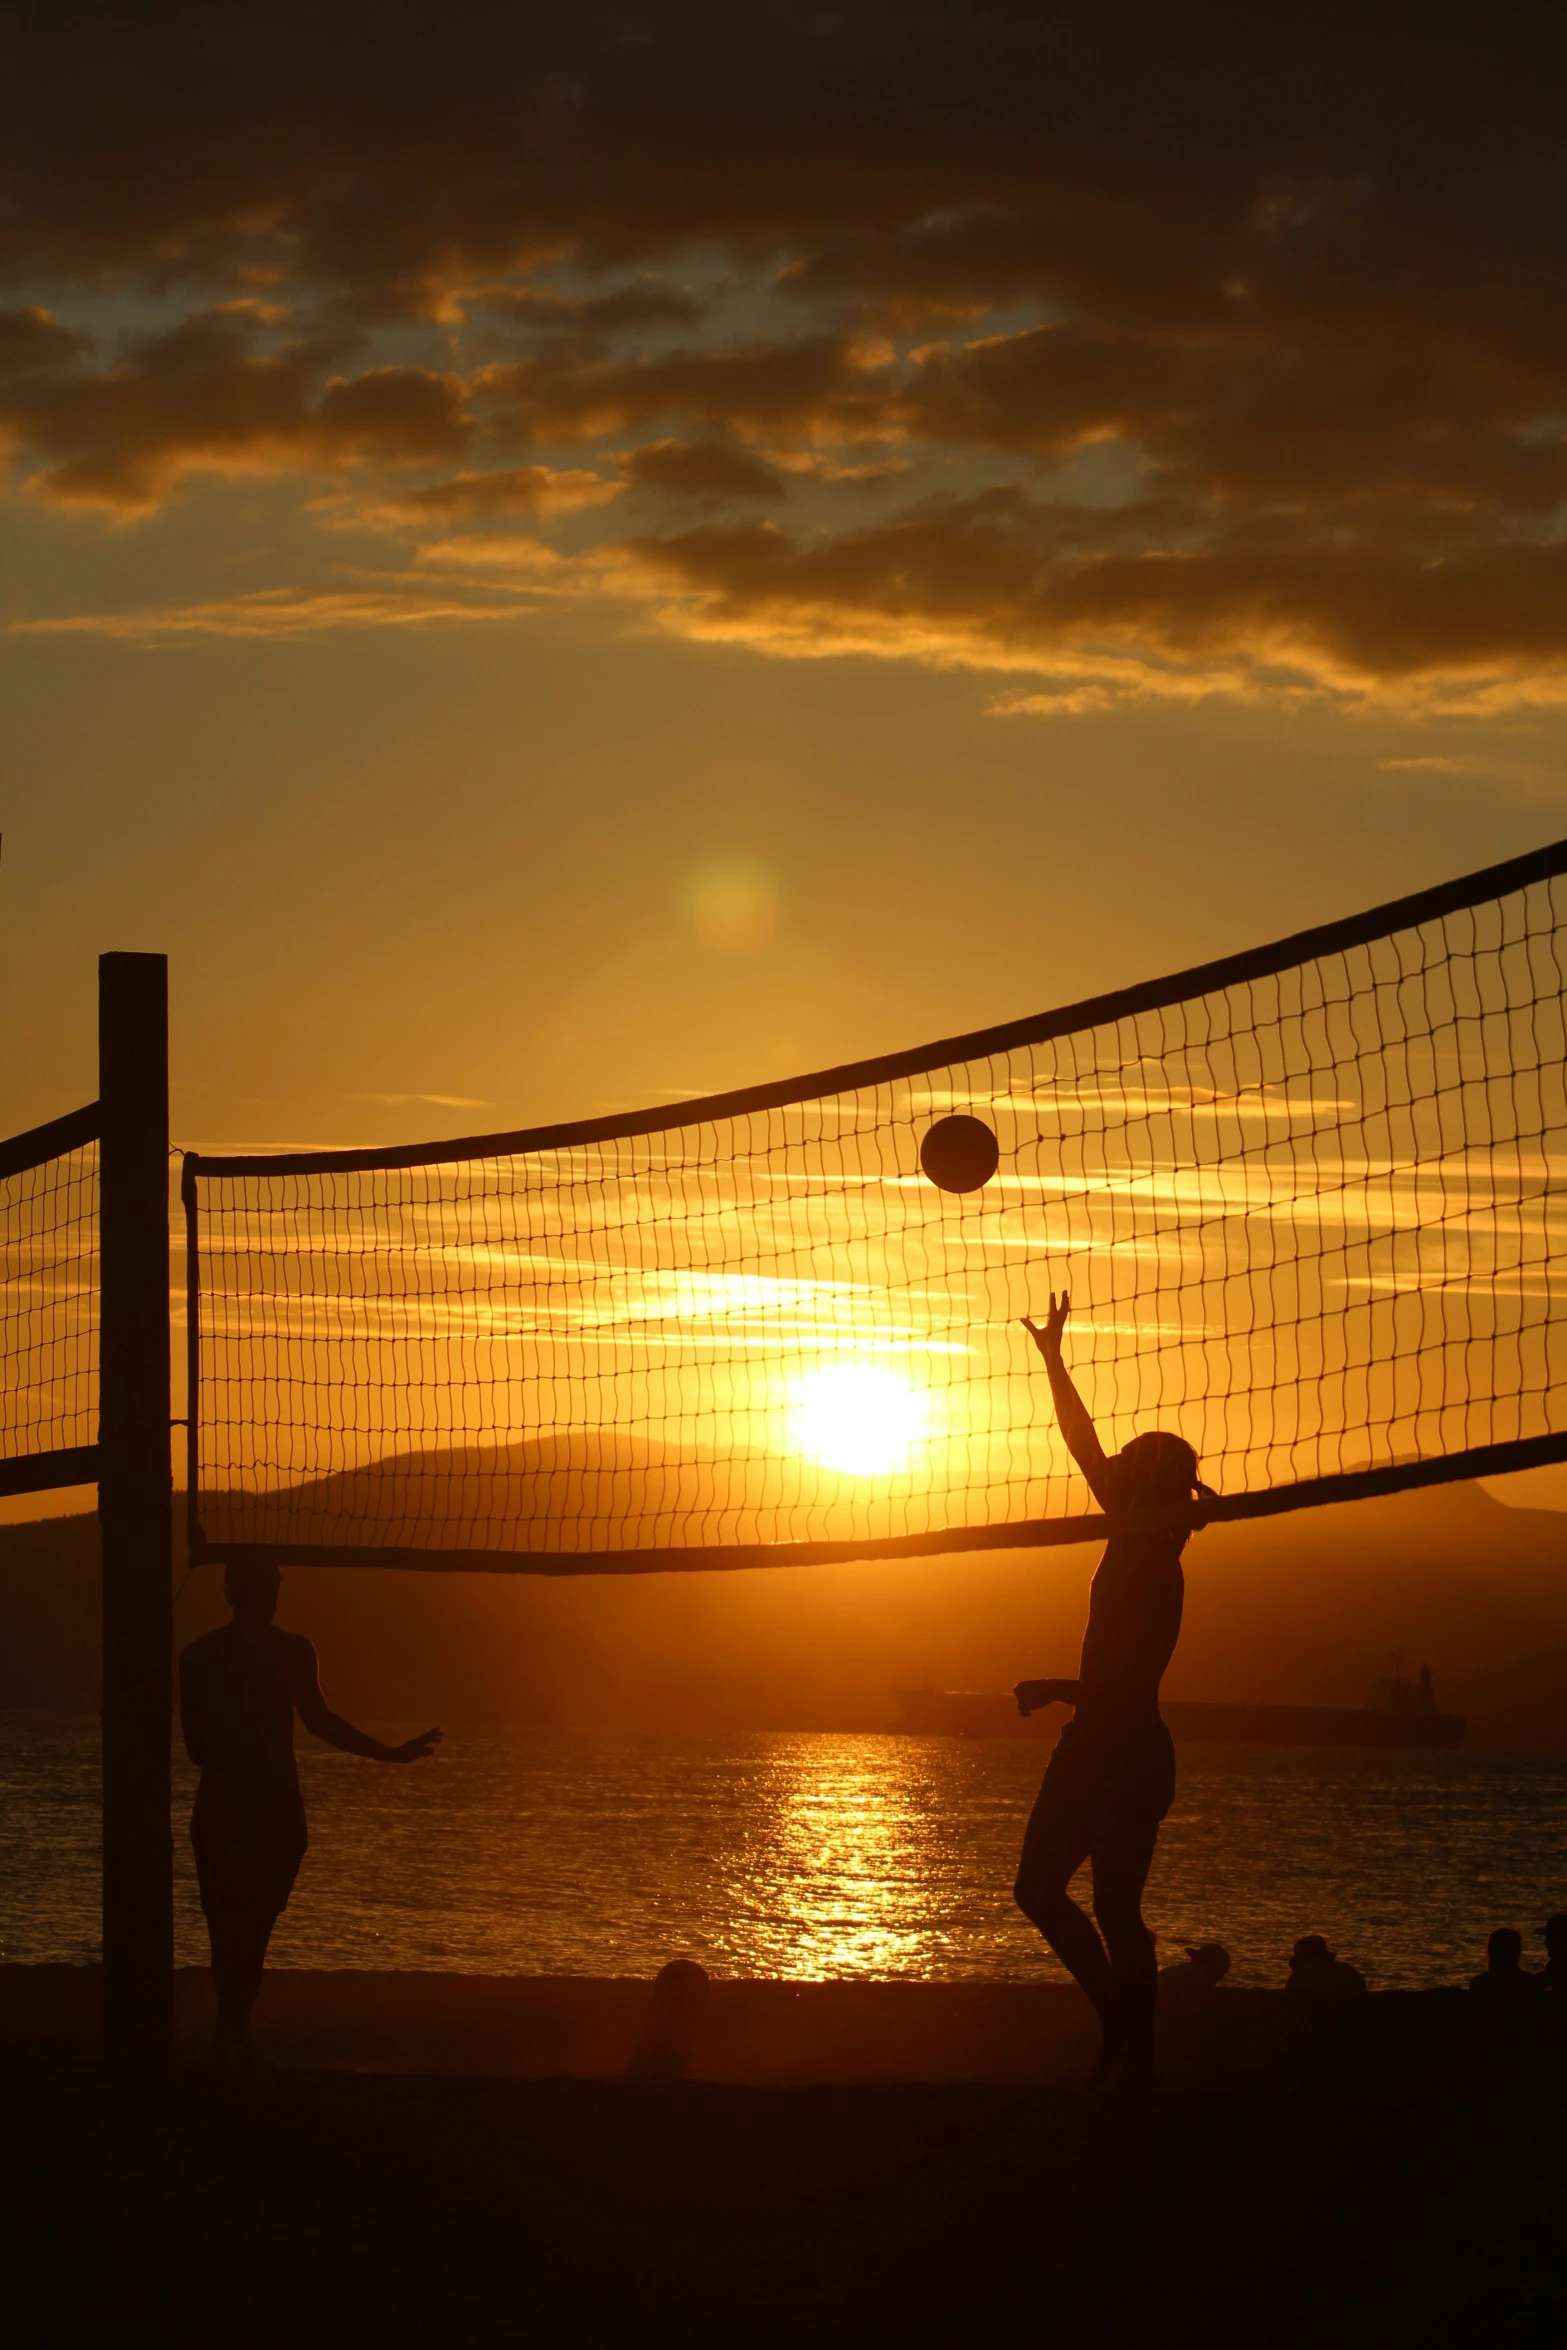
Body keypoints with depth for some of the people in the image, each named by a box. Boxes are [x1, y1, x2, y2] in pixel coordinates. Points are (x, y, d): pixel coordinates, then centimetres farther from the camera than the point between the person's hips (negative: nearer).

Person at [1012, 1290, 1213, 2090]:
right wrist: (1053, 1359, 19)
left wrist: (1053, 1690, -7)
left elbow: (1124, 1686, -20)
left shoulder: (1152, 1567, -17)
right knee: (1039, 1887, 11)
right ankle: (1122, 2023, 19)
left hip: (1129, 1752, -9)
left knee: (1115, 1908, -7)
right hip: (1096, 1746, 9)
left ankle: (1134, 2052, -1)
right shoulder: (1136, 1546, 7)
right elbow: (1082, 1445, 15)